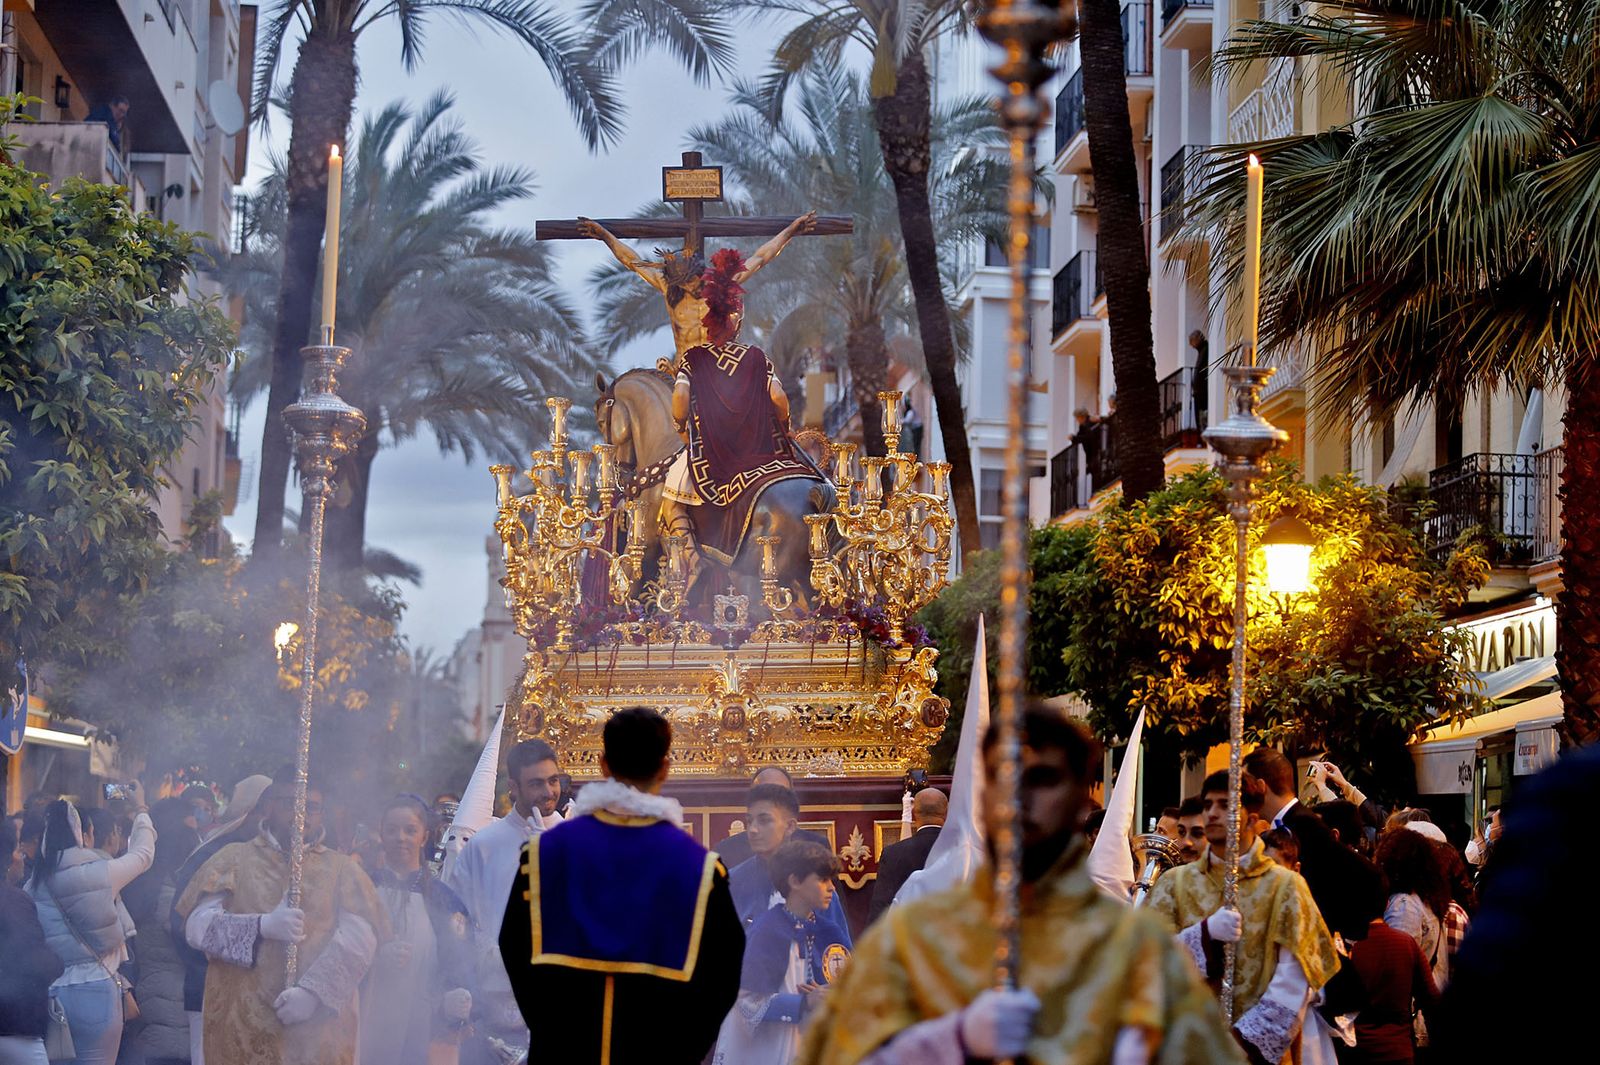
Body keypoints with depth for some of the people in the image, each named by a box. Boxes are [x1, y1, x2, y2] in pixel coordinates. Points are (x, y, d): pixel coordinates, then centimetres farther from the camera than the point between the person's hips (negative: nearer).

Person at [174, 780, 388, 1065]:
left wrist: (313, 991, -18)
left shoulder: (342, 868, 10)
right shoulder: (235, 858, 11)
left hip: (320, 1028, 0)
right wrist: (263, 926, -16)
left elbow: (359, 939, -4)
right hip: (241, 1023, 0)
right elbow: (197, 926, -2)